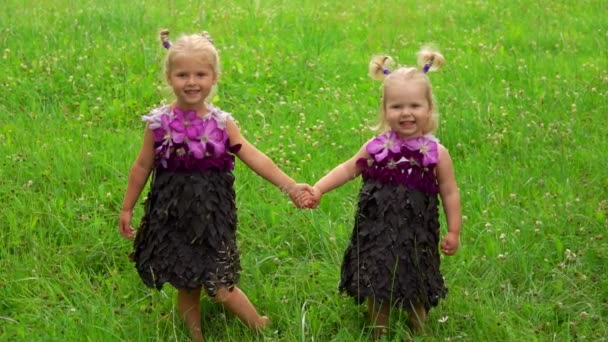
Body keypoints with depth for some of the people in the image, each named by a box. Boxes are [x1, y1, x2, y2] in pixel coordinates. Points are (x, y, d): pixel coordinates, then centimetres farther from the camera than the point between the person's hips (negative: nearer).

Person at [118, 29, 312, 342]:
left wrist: (289, 186, -17)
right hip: (173, 213, 1)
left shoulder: (221, 122, -5)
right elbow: (142, 167, 5)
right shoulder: (159, 122, -5)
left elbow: (255, 158, -8)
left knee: (219, 286, -2)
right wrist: (127, 208, 10)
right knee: (186, 286, 10)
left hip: (211, 211, -1)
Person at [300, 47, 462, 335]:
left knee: (416, 291, 12)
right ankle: (379, 333, 31)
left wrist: (453, 232, -1)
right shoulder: (377, 147, -5)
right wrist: (318, 190, -5)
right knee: (377, 289, 12)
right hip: (378, 231, 2)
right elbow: (348, 169, 5)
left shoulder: (436, 153, -10)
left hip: (416, 235, -2)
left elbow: (449, 193, -2)